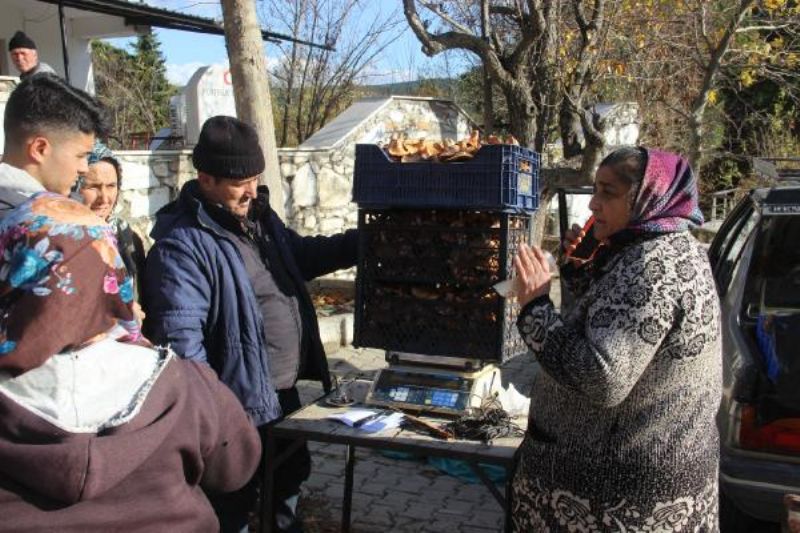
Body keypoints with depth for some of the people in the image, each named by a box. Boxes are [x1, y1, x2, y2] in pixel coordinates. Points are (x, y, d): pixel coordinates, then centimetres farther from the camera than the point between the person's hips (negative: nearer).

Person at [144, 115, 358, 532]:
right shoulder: (182, 245, -22)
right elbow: (181, 337, -27)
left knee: (291, 473, 28)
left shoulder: (258, 215, 6)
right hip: (240, 402, -9)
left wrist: (362, 241, 12)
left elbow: (301, 255, 22)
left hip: (285, 389, 9)